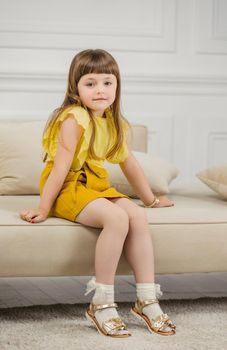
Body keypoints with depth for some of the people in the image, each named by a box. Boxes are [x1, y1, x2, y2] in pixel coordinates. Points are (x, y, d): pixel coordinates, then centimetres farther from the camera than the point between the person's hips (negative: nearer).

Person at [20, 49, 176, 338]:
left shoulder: (114, 123, 9)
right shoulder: (74, 119, -16)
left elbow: (129, 164, 19)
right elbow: (61, 167, -20)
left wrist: (151, 199, 25)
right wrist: (43, 209, -20)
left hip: (96, 186, 7)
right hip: (68, 189, -7)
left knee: (138, 216, -16)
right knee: (116, 217, -30)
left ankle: (146, 300, -11)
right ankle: (102, 304, -22)